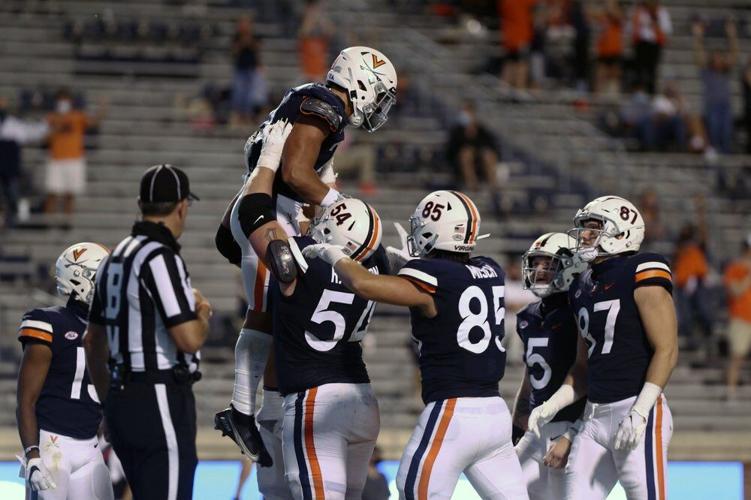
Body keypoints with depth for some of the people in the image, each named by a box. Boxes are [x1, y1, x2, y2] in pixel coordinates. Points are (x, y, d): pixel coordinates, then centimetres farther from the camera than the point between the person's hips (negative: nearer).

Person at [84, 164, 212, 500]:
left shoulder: (116, 258, 14)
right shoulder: (160, 257, -14)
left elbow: (93, 340, 21)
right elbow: (189, 339, -21)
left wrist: (110, 402, 29)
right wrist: (203, 313, 0)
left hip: (124, 397, 9)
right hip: (160, 399, -9)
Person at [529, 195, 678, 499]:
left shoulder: (641, 274, -8)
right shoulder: (583, 289, 16)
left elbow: (667, 350, -14)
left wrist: (639, 412, -20)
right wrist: (551, 406, 10)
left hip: (638, 414, -8)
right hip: (594, 417, 8)